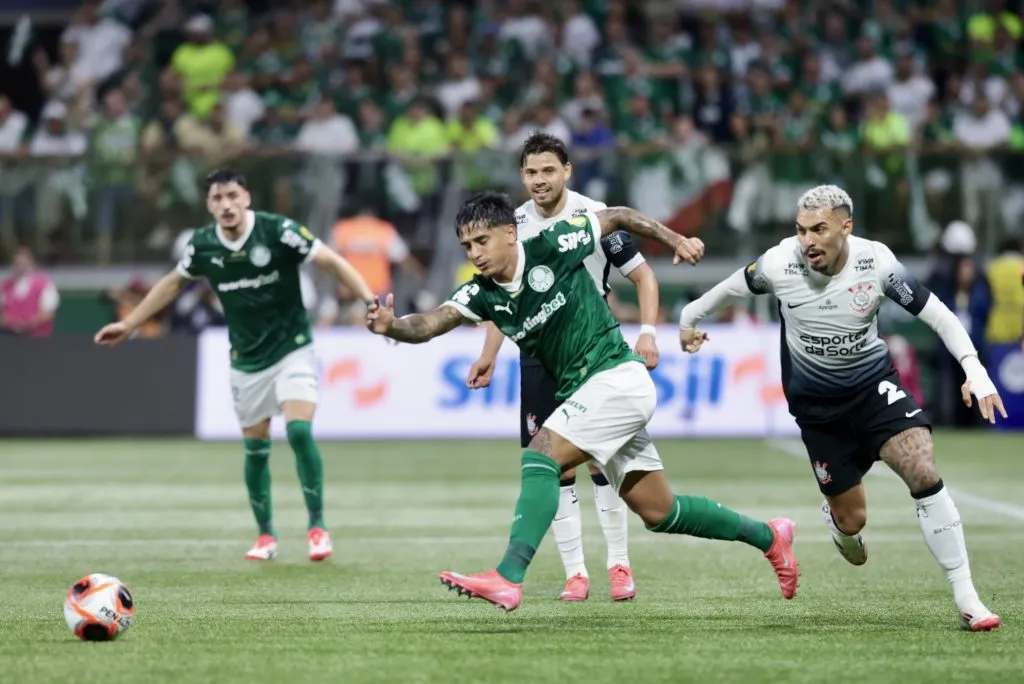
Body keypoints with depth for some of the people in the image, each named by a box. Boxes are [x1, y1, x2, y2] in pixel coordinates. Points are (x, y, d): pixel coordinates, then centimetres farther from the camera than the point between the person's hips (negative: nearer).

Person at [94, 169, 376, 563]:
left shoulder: (278, 231, -17)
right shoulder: (203, 246, -5)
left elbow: (333, 262, -16)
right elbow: (173, 283, 14)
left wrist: (371, 301, -28)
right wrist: (128, 324, 18)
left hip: (292, 349, -4)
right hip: (246, 360, 4)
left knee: (300, 431, -20)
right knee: (255, 449, 7)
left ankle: (317, 526, -9)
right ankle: (266, 535, 23)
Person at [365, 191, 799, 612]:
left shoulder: (552, 247, -13)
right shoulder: (481, 294, 1)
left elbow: (617, 217, 2)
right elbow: (430, 324, -15)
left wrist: (676, 240, 2)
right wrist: (392, 326, -36)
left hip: (617, 377, -7)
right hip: (580, 393, 7)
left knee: (540, 458, -24)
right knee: (660, 514, 14)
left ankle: (508, 579, -34)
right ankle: (768, 537, 33)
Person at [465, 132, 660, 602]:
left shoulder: (593, 217, -8)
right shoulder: (515, 225, 4)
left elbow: (643, 275, -1)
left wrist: (647, 332, -13)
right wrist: (489, 355, 13)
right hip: (539, 358, 3)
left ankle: (619, 565, 6)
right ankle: (575, 574, 4)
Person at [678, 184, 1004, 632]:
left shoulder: (876, 263, -19)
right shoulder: (780, 264, -19)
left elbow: (936, 314, -12)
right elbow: (734, 287, 3)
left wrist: (973, 368, -24)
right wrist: (691, 316, 18)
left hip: (874, 386, 0)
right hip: (817, 406, 1)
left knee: (923, 474, -24)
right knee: (852, 520, 3)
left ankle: (966, 598, -16)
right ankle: (832, 518, 46)